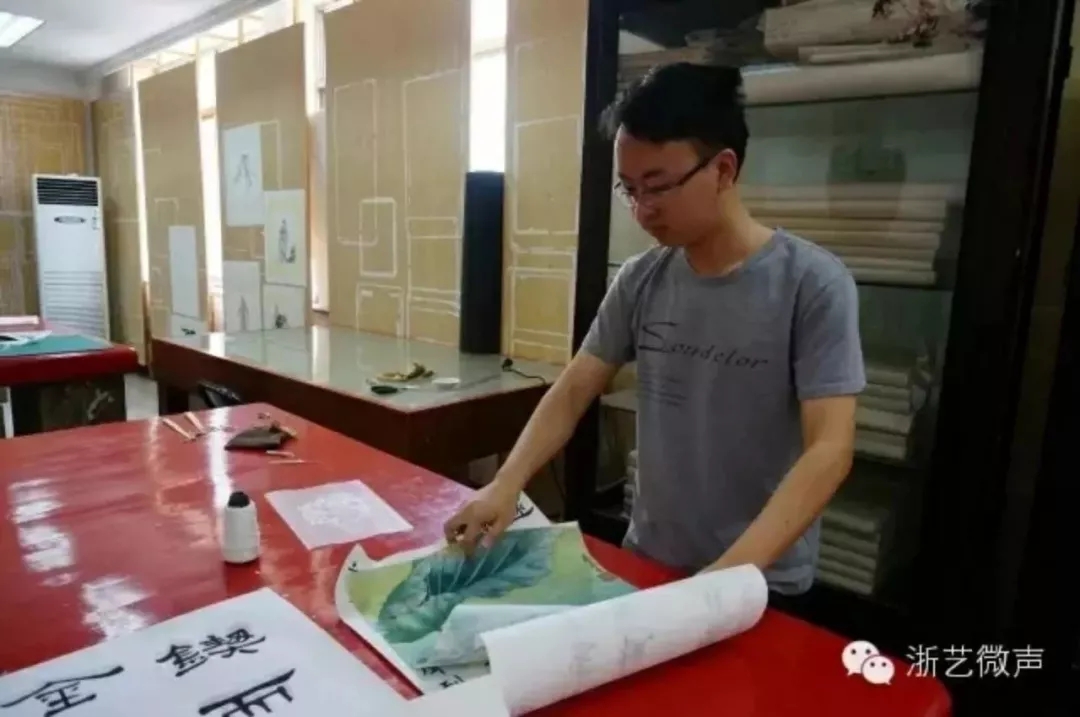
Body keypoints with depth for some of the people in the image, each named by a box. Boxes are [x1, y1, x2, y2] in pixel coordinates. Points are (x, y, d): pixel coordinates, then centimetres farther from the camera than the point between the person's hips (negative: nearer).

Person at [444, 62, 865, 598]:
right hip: (647, 559, 5)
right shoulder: (640, 280, -3)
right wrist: (507, 483, -16)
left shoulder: (813, 284, -17)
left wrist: (731, 573, -31)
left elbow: (829, 450, -21)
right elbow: (573, 392, -1)